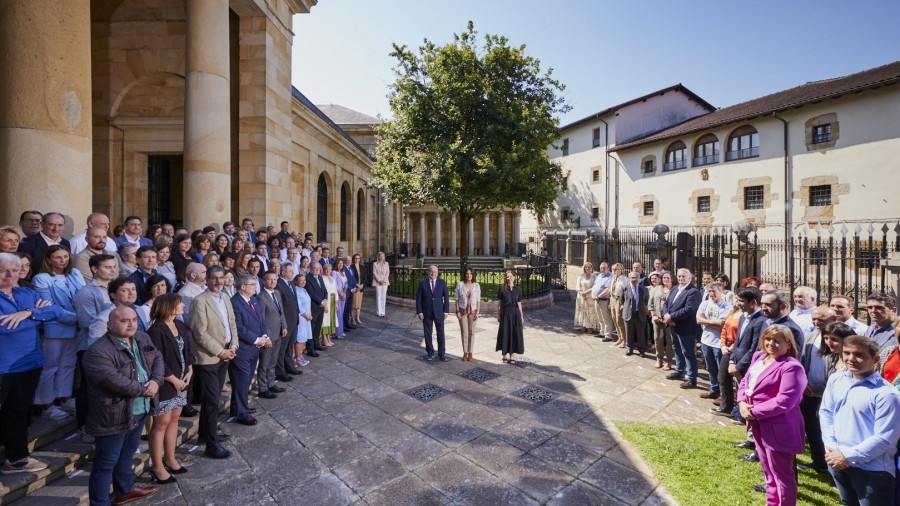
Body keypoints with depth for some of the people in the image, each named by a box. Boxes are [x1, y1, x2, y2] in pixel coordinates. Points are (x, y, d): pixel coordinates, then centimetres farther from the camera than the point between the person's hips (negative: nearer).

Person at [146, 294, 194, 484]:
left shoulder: (180, 325, 5)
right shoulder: (155, 331, -19)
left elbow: (187, 349, 10)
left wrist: (190, 370, -1)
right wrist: (174, 379, -13)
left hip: (181, 381, 7)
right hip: (164, 384, -7)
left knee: (174, 419, 16)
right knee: (161, 423, 4)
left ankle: (170, 459, 30)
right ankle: (157, 467, 18)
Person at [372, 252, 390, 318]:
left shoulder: (386, 264, 9)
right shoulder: (375, 264, 1)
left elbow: (388, 273, 5)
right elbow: (374, 273, -3)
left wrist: (384, 280, -8)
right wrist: (379, 280, -12)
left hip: (385, 282, 2)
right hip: (377, 282, -2)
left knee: (383, 297, 3)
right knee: (378, 297, -3)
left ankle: (382, 312, 9)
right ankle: (378, 312, 3)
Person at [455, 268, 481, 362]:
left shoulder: (477, 285, -1)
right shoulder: (460, 284, -3)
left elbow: (478, 300, 2)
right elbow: (457, 299, 1)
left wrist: (477, 312, -4)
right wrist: (457, 311, -4)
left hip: (473, 311, 1)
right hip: (462, 311, -1)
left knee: (471, 332, 6)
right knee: (464, 332, 3)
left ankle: (470, 352, 18)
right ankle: (465, 352, 15)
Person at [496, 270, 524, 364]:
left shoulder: (518, 289, 4)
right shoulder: (502, 289, 0)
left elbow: (519, 303, 7)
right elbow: (500, 303, 2)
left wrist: (521, 316, 4)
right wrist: (498, 314, -3)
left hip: (515, 313, 2)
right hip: (505, 313, -1)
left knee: (515, 334, 4)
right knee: (505, 333, 1)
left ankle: (512, 355, 14)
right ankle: (506, 354, 13)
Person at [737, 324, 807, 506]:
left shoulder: (791, 367, -19)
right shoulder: (758, 357, 6)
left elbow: (783, 402, -24)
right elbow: (745, 382, 9)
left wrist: (754, 412, -19)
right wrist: (742, 402, -8)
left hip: (778, 428, -8)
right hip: (759, 426, 8)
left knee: (781, 474, 9)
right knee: (768, 470, 24)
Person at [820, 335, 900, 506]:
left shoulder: (886, 393, -18)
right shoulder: (835, 380, -2)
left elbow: (884, 438, -17)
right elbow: (825, 412, 4)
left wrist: (848, 456, -17)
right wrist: (831, 448, -6)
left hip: (872, 470, -5)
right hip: (837, 461, 5)